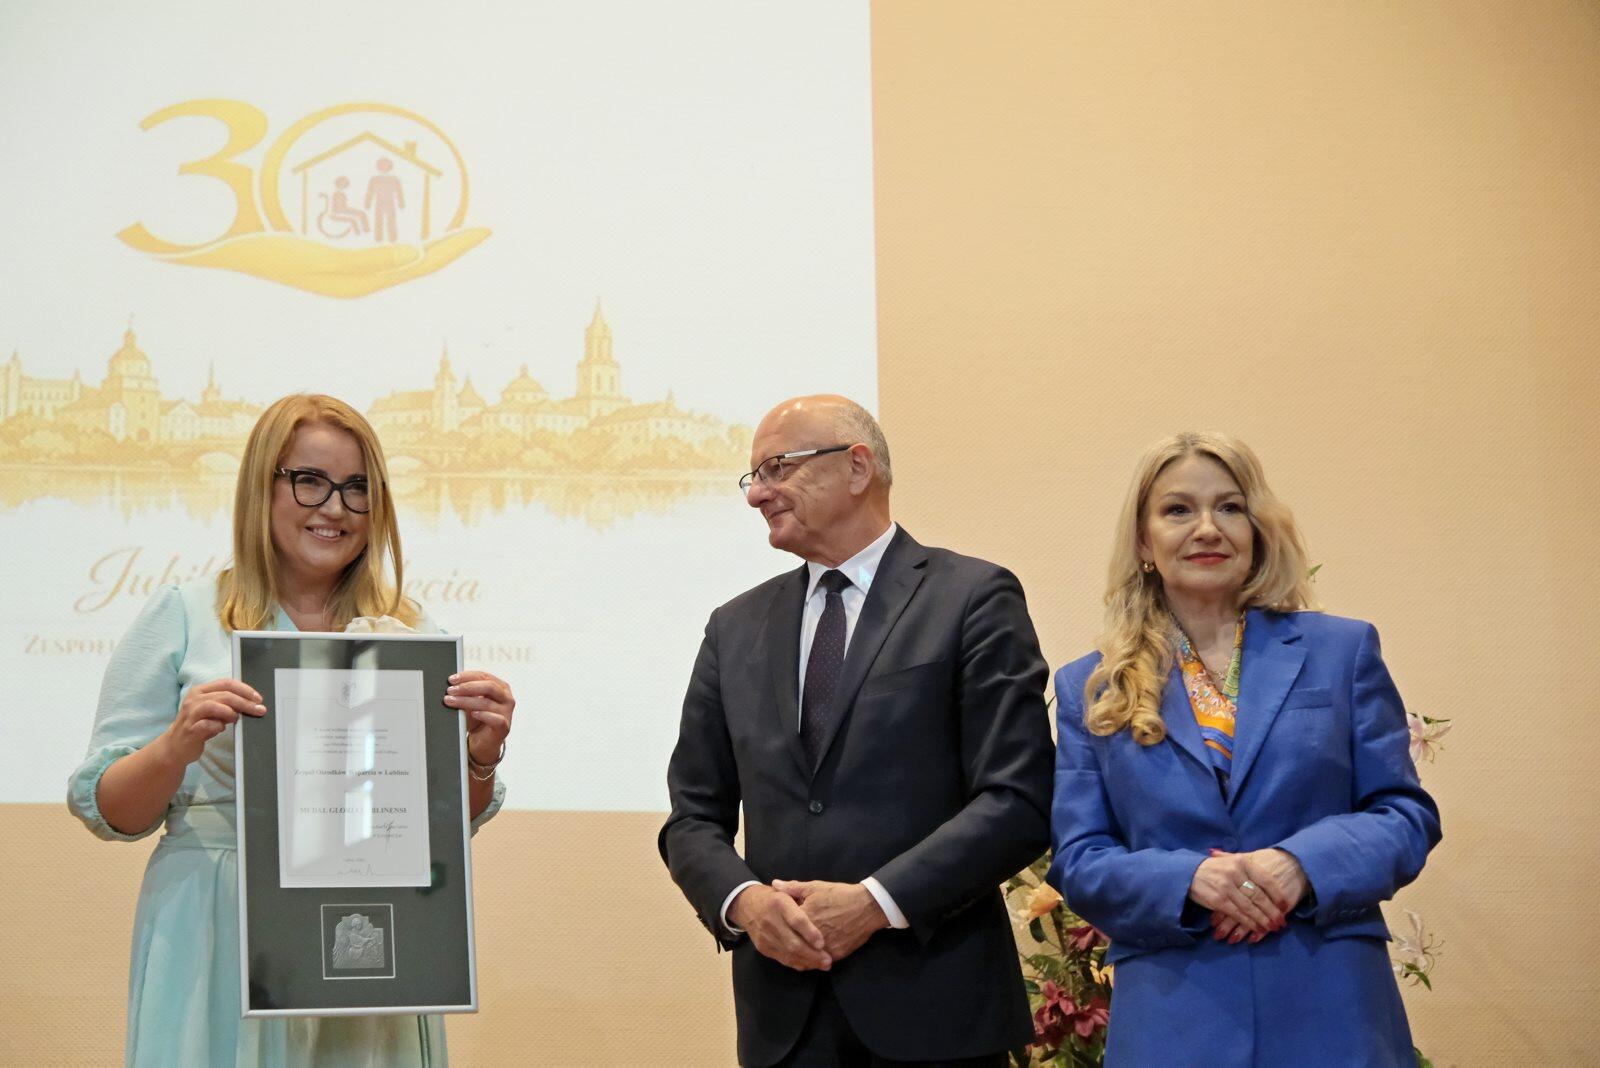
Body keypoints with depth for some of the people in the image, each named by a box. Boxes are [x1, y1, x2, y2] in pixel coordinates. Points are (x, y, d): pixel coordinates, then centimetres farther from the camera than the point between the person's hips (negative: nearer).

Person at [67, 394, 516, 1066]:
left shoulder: (409, 634, 8)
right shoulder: (182, 617, 1)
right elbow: (107, 813, 0)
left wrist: (479, 756, -10)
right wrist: (177, 745, -20)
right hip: (219, 943, -2)